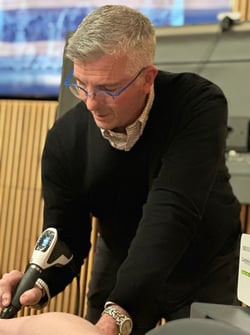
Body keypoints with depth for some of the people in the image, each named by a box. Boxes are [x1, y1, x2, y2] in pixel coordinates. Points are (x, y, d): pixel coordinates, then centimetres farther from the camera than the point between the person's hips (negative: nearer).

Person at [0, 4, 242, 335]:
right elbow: (66, 236, -12)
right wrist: (39, 284, -35)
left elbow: (171, 214, -39)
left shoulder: (198, 105, -30)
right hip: (121, 268, 3)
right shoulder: (64, 138, -19)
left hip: (205, 269, -2)